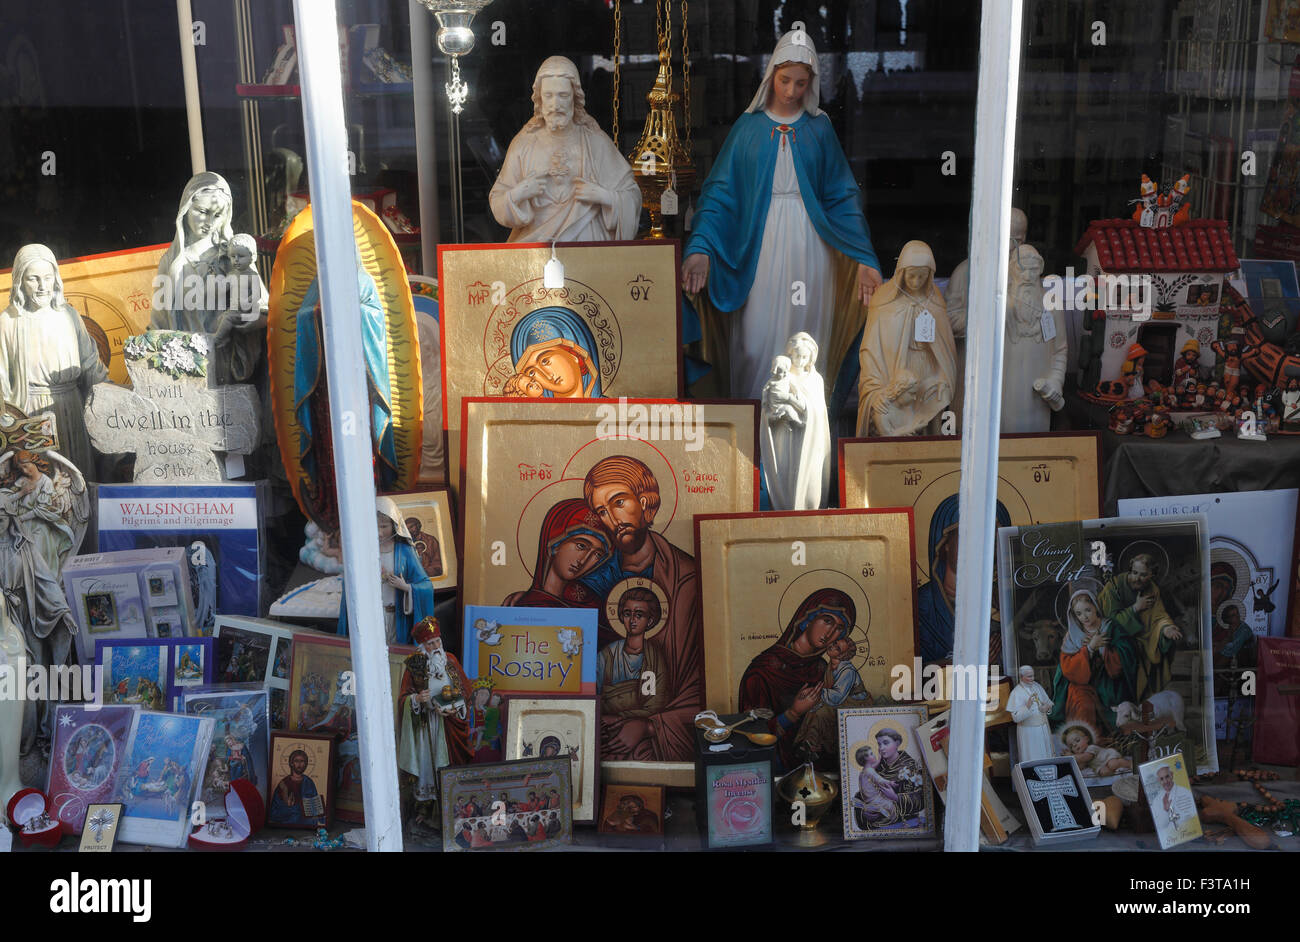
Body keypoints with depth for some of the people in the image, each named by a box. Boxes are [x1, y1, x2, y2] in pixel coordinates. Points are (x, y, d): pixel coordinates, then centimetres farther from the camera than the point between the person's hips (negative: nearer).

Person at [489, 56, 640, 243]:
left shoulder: (596, 141, 2)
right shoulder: (523, 142, 5)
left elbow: (632, 196, 5)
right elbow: (496, 200, 8)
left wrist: (603, 196, -12)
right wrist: (517, 194, -11)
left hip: (587, 241, -1)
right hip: (535, 240, 1)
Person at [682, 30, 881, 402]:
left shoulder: (819, 128, 7)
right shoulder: (748, 127, 5)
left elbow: (842, 195, 4)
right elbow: (720, 191, -1)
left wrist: (865, 258, -7)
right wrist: (700, 248, -17)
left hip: (808, 243, 1)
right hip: (760, 242, -1)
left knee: (806, 330, 3)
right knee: (756, 335, -2)